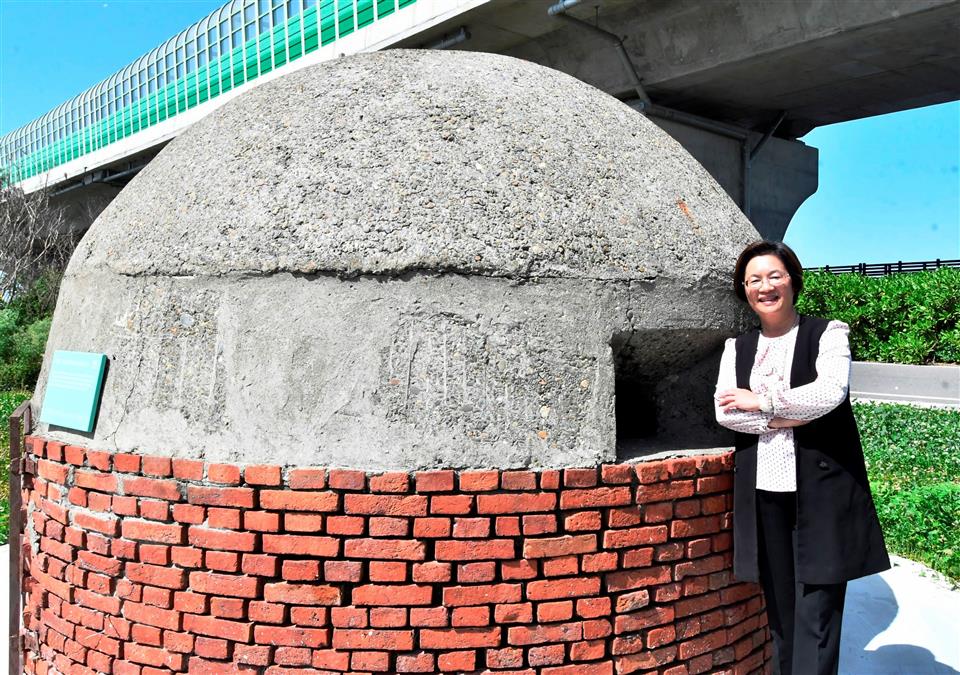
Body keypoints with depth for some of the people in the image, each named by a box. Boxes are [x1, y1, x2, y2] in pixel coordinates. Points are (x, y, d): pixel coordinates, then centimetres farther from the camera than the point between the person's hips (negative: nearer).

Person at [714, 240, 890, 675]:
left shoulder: (827, 333, 2)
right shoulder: (737, 348, 12)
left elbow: (831, 392, -16)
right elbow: (723, 411, 0)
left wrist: (761, 401, -9)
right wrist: (788, 416, -10)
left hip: (820, 490, -4)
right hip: (763, 491, 4)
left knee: (816, 614, -3)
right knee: (780, 613, 12)